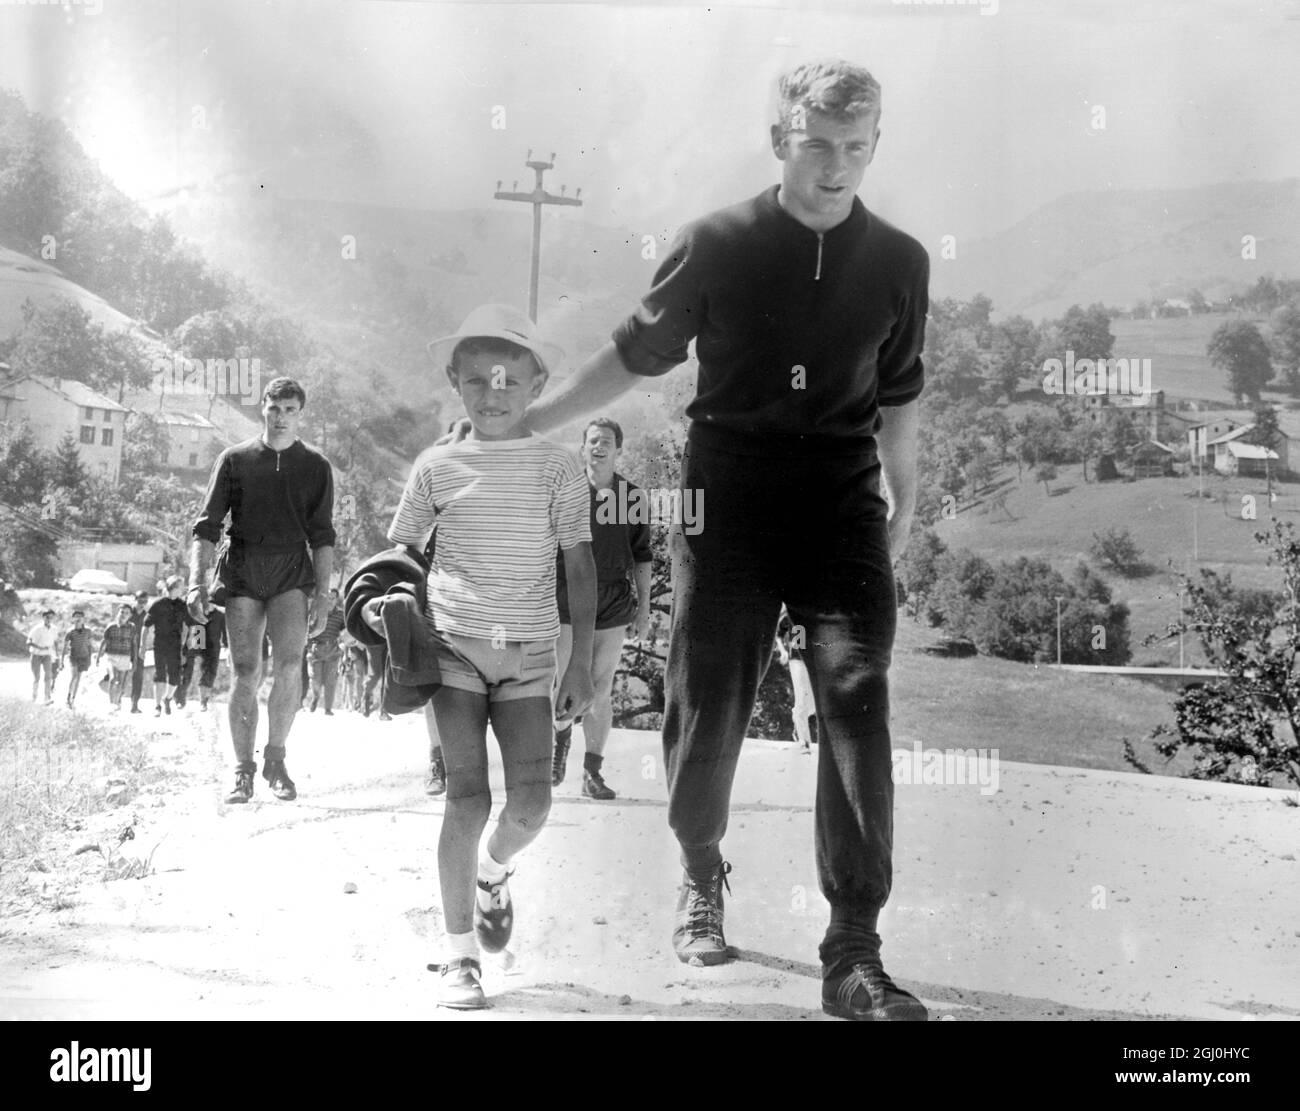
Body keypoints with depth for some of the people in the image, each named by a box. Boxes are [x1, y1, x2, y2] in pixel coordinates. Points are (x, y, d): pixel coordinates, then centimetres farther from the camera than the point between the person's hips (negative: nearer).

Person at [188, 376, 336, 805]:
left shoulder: (315, 466, 10)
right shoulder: (234, 460, 8)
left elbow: (322, 536, 9)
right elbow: (207, 527, 6)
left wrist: (322, 594, 1)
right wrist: (197, 582, -6)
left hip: (292, 575, 0)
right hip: (241, 572, 0)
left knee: (289, 663, -18)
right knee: (245, 674, -3)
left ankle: (276, 758, 0)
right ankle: (243, 770, 8)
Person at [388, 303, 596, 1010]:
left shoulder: (557, 468, 4)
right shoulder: (436, 467, 4)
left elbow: (579, 566, 4)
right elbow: (399, 554, 13)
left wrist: (581, 660, -1)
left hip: (528, 654, 1)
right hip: (454, 646, -1)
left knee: (531, 800, -7)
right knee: (468, 795, -9)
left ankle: (492, 872, 29)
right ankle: (459, 957, 0)